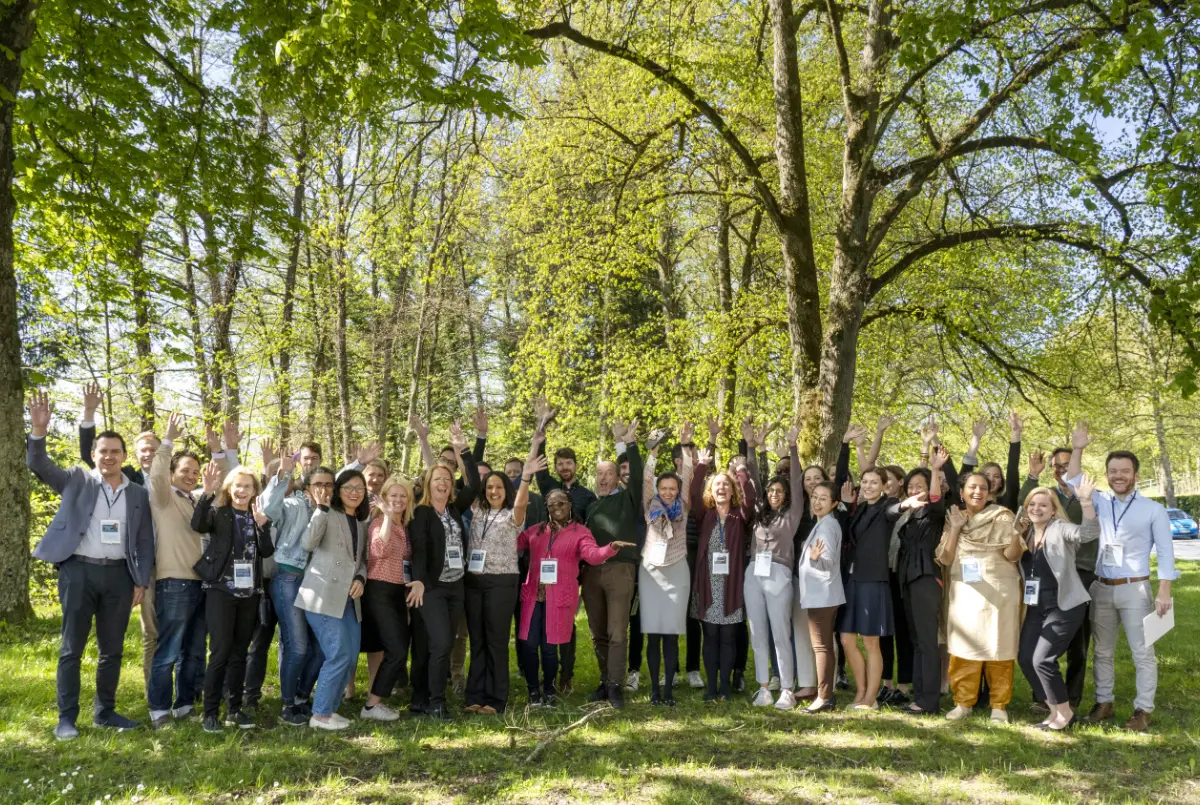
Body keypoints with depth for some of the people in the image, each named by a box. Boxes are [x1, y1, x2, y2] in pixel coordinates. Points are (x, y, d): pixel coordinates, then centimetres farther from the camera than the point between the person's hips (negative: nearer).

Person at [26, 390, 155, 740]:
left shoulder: (138, 494, 9)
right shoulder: (76, 480, 4)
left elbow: (145, 541, 9)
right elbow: (38, 465, -7)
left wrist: (141, 581, 3)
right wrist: (39, 430, -23)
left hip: (119, 574, 2)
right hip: (79, 571, -2)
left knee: (112, 649, 10)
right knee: (72, 648, 2)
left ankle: (105, 711, 22)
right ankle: (67, 718, 10)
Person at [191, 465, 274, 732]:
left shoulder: (259, 518, 10)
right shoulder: (219, 513, -1)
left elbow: (267, 551, -2)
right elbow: (198, 525, -23)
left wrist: (262, 523, -16)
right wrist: (207, 493, -35)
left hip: (249, 592, 4)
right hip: (221, 590, -4)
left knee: (239, 653, 10)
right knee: (220, 652, -7)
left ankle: (234, 709, 17)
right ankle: (210, 712, 2)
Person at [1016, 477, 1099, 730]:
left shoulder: (1060, 529, -10)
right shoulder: (1025, 534, 10)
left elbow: (1089, 533, -28)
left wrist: (1086, 501, -40)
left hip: (1064, 607, -7)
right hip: (1037, 608, 7)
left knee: (1042, 660, -12)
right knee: (1025, 658, 3)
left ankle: (1066, 713, 7)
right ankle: (1054, 710, 18)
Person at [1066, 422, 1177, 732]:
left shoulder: (1153, 509, -3)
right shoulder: (1099, 502, 7)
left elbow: (1166, 554, -4)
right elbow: (1072, 486, -1)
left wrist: (1164, 592, -12)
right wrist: (1077, 449, -8)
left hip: (1135, 589, -3)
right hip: (1101, 589, 4)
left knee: (1142, 653, 1)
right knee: (1102, 651, 11)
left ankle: (1143, 710, 8)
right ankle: (1103, 702, 21)